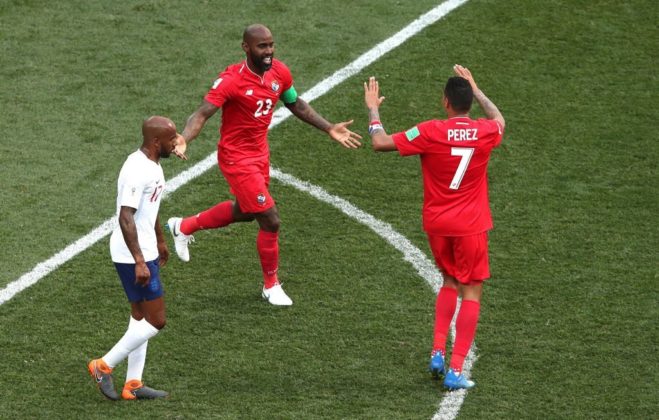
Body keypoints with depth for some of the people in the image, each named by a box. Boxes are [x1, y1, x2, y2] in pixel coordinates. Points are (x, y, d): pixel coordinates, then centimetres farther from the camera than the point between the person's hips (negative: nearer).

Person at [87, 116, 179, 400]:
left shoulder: (152, 165, 9)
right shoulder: (137, 171, -23)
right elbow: (126, 218, -26)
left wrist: (160, 241, 35)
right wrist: (139, 262, -28)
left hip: (144, 252, 10)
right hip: (134, 256, -10)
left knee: (141, 317, 15)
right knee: (155, 321, -5)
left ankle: (133, 384, 20)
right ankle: (104, 366, 4)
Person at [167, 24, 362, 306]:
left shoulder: (280, 73, -5)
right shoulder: (231, 80, -26)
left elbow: (295, 104, 13)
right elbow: (202, 114, -30)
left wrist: (329, 129, 10)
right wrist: (183, 140, -49)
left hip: (260, 153, 8)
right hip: (237, 158, -8)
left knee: (244, 211, 27)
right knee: (271, 220, -7)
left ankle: (184, 227, 51)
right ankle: (271, 286, 16)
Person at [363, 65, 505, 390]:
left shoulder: (431, 132, -13)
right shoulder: (485, 132, -6)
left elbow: (380, 143, -9)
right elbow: (499, 120, 21)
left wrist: (373, 109, 6)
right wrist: (476, 90, 31)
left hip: (436, 225, 1)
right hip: (470, 226, -1)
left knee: (450, 282, 24)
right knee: (471, 293, 5)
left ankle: (437, 352, 13)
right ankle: (455, 371, -2)